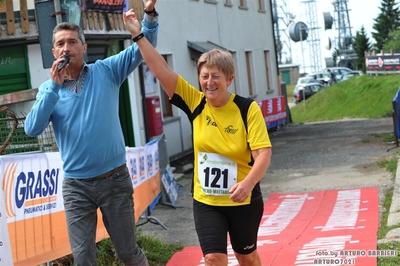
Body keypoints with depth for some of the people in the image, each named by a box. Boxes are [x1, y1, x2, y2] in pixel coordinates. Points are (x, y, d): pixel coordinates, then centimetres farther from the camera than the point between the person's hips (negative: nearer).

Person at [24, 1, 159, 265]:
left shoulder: (106, 72, 1)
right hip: (76, 185, 1)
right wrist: (55, 86, -16)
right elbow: (32, 128, -11)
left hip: (115, 179, -1)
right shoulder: (49, 88, 3)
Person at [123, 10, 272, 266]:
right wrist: (139, 35, -14)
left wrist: (247, 183, -35)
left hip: (243, 200, -2)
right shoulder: (195, 102, -6)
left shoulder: (247, 108, -14)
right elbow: (162, 69, -9)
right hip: (206, 202, 2)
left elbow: (263, 153, -19)